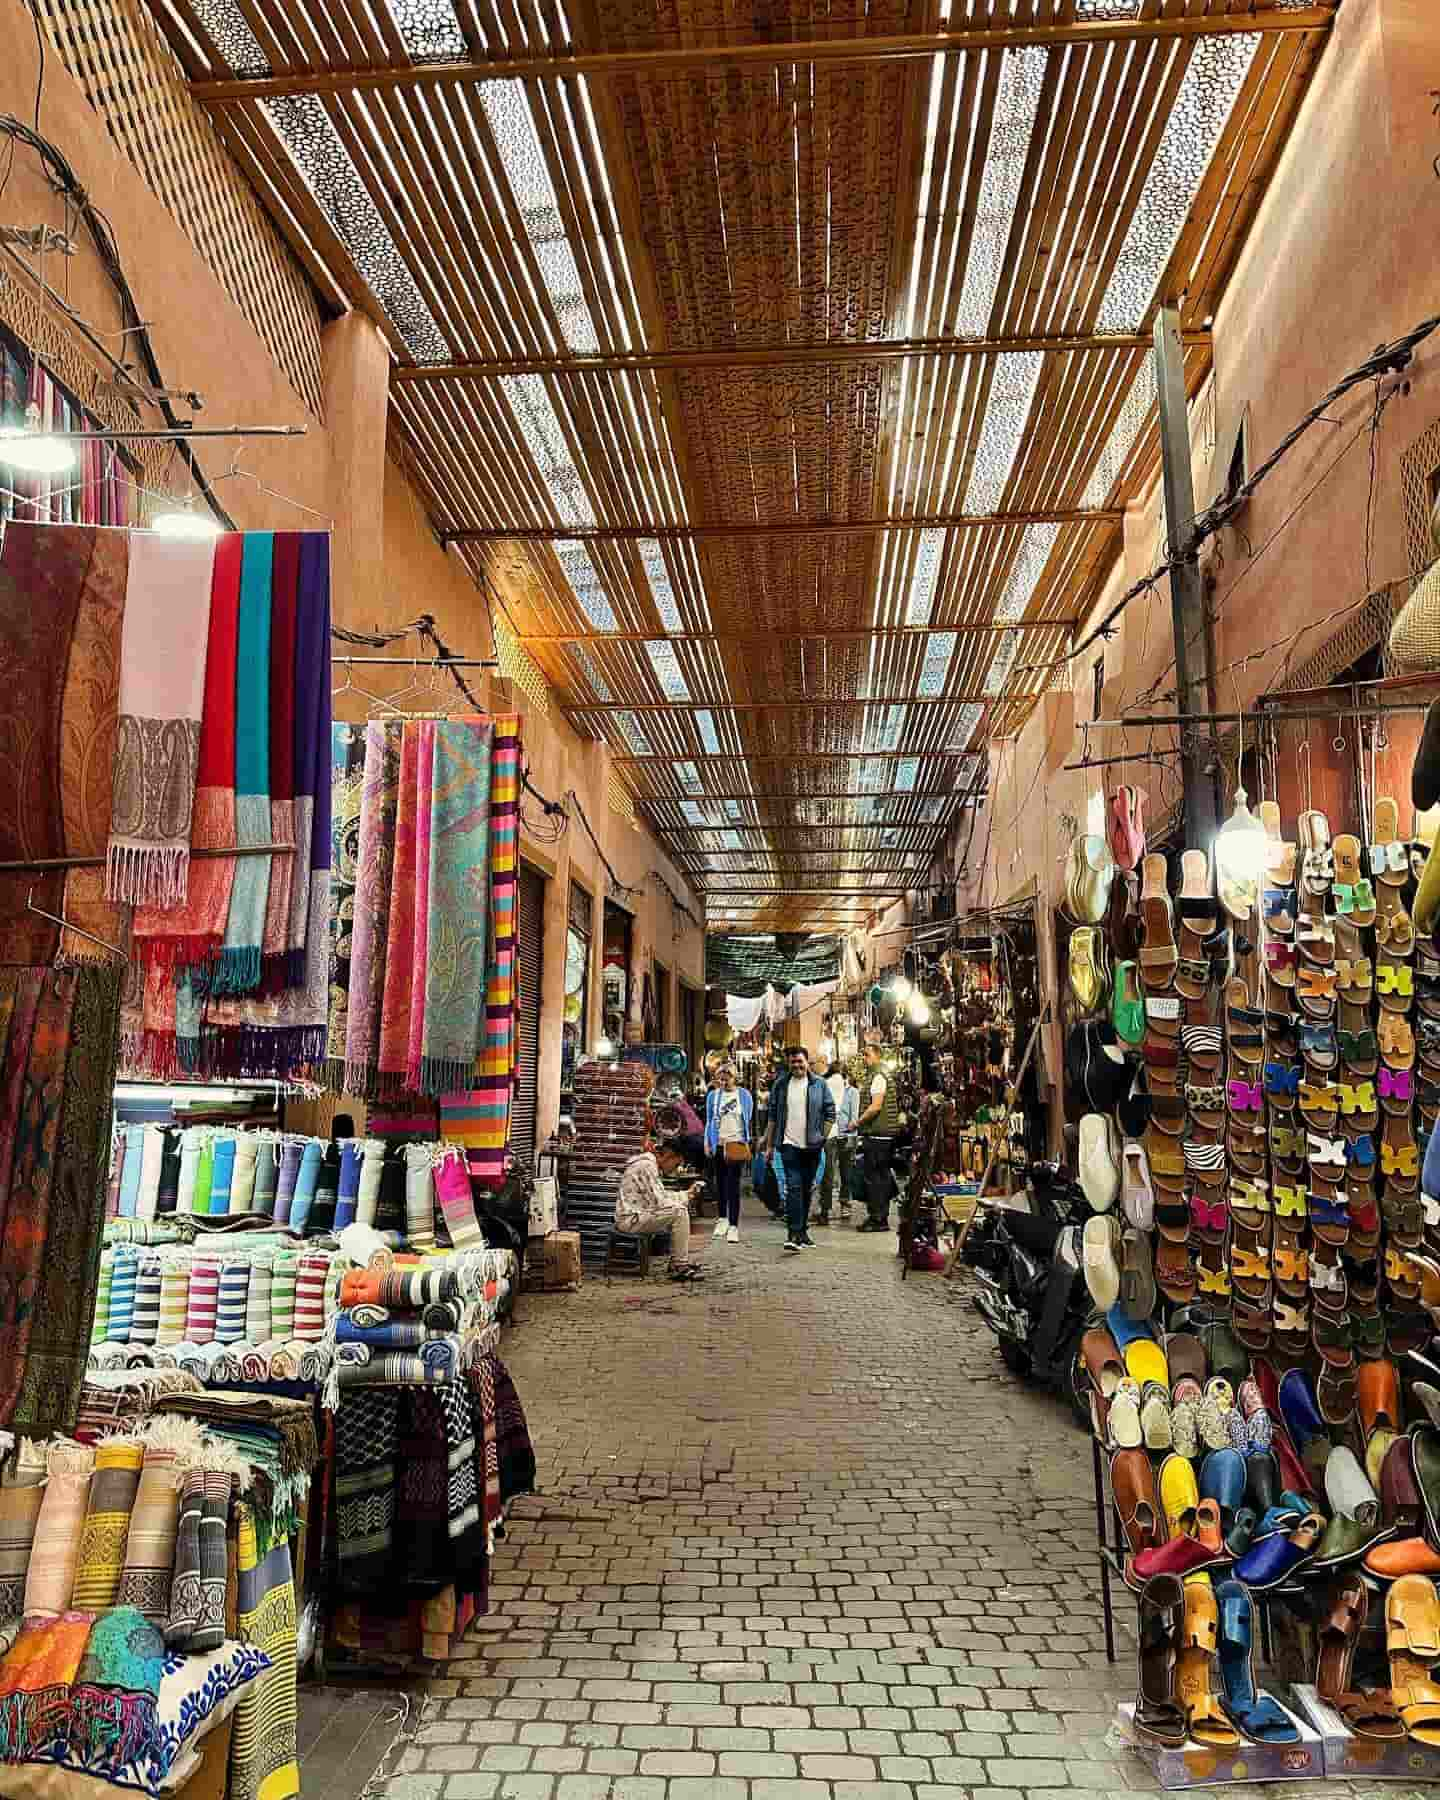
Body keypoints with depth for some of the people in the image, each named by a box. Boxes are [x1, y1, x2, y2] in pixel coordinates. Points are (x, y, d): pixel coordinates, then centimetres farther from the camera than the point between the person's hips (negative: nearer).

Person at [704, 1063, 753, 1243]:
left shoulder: (744, 1095, 2)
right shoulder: (713, 1096, 7)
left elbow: (748, 1120, 7)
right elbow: (709, 1121, 13)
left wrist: (747, 1143, 3)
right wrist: (707, 1143, 6)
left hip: (737, 1144, -3)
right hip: (718, 1144, 3)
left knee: (733, 1184, -8)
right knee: (720, 1183, 12)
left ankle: (733, 1226, -7)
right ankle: (723, 1218, 28)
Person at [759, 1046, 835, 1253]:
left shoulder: (819, 1085, 3)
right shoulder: (781, 1085, 5)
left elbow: (830, 1113, 6)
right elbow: (772, 1116, 8)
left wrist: (822, 1137, 1)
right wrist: (769, 1144, 6)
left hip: (811, 1146, 2)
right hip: (789, 1144, -1)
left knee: (807, 1189, 12)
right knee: (793, 1187, -13)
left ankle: (802, 1230, 25)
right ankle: (794, 1234, -17)